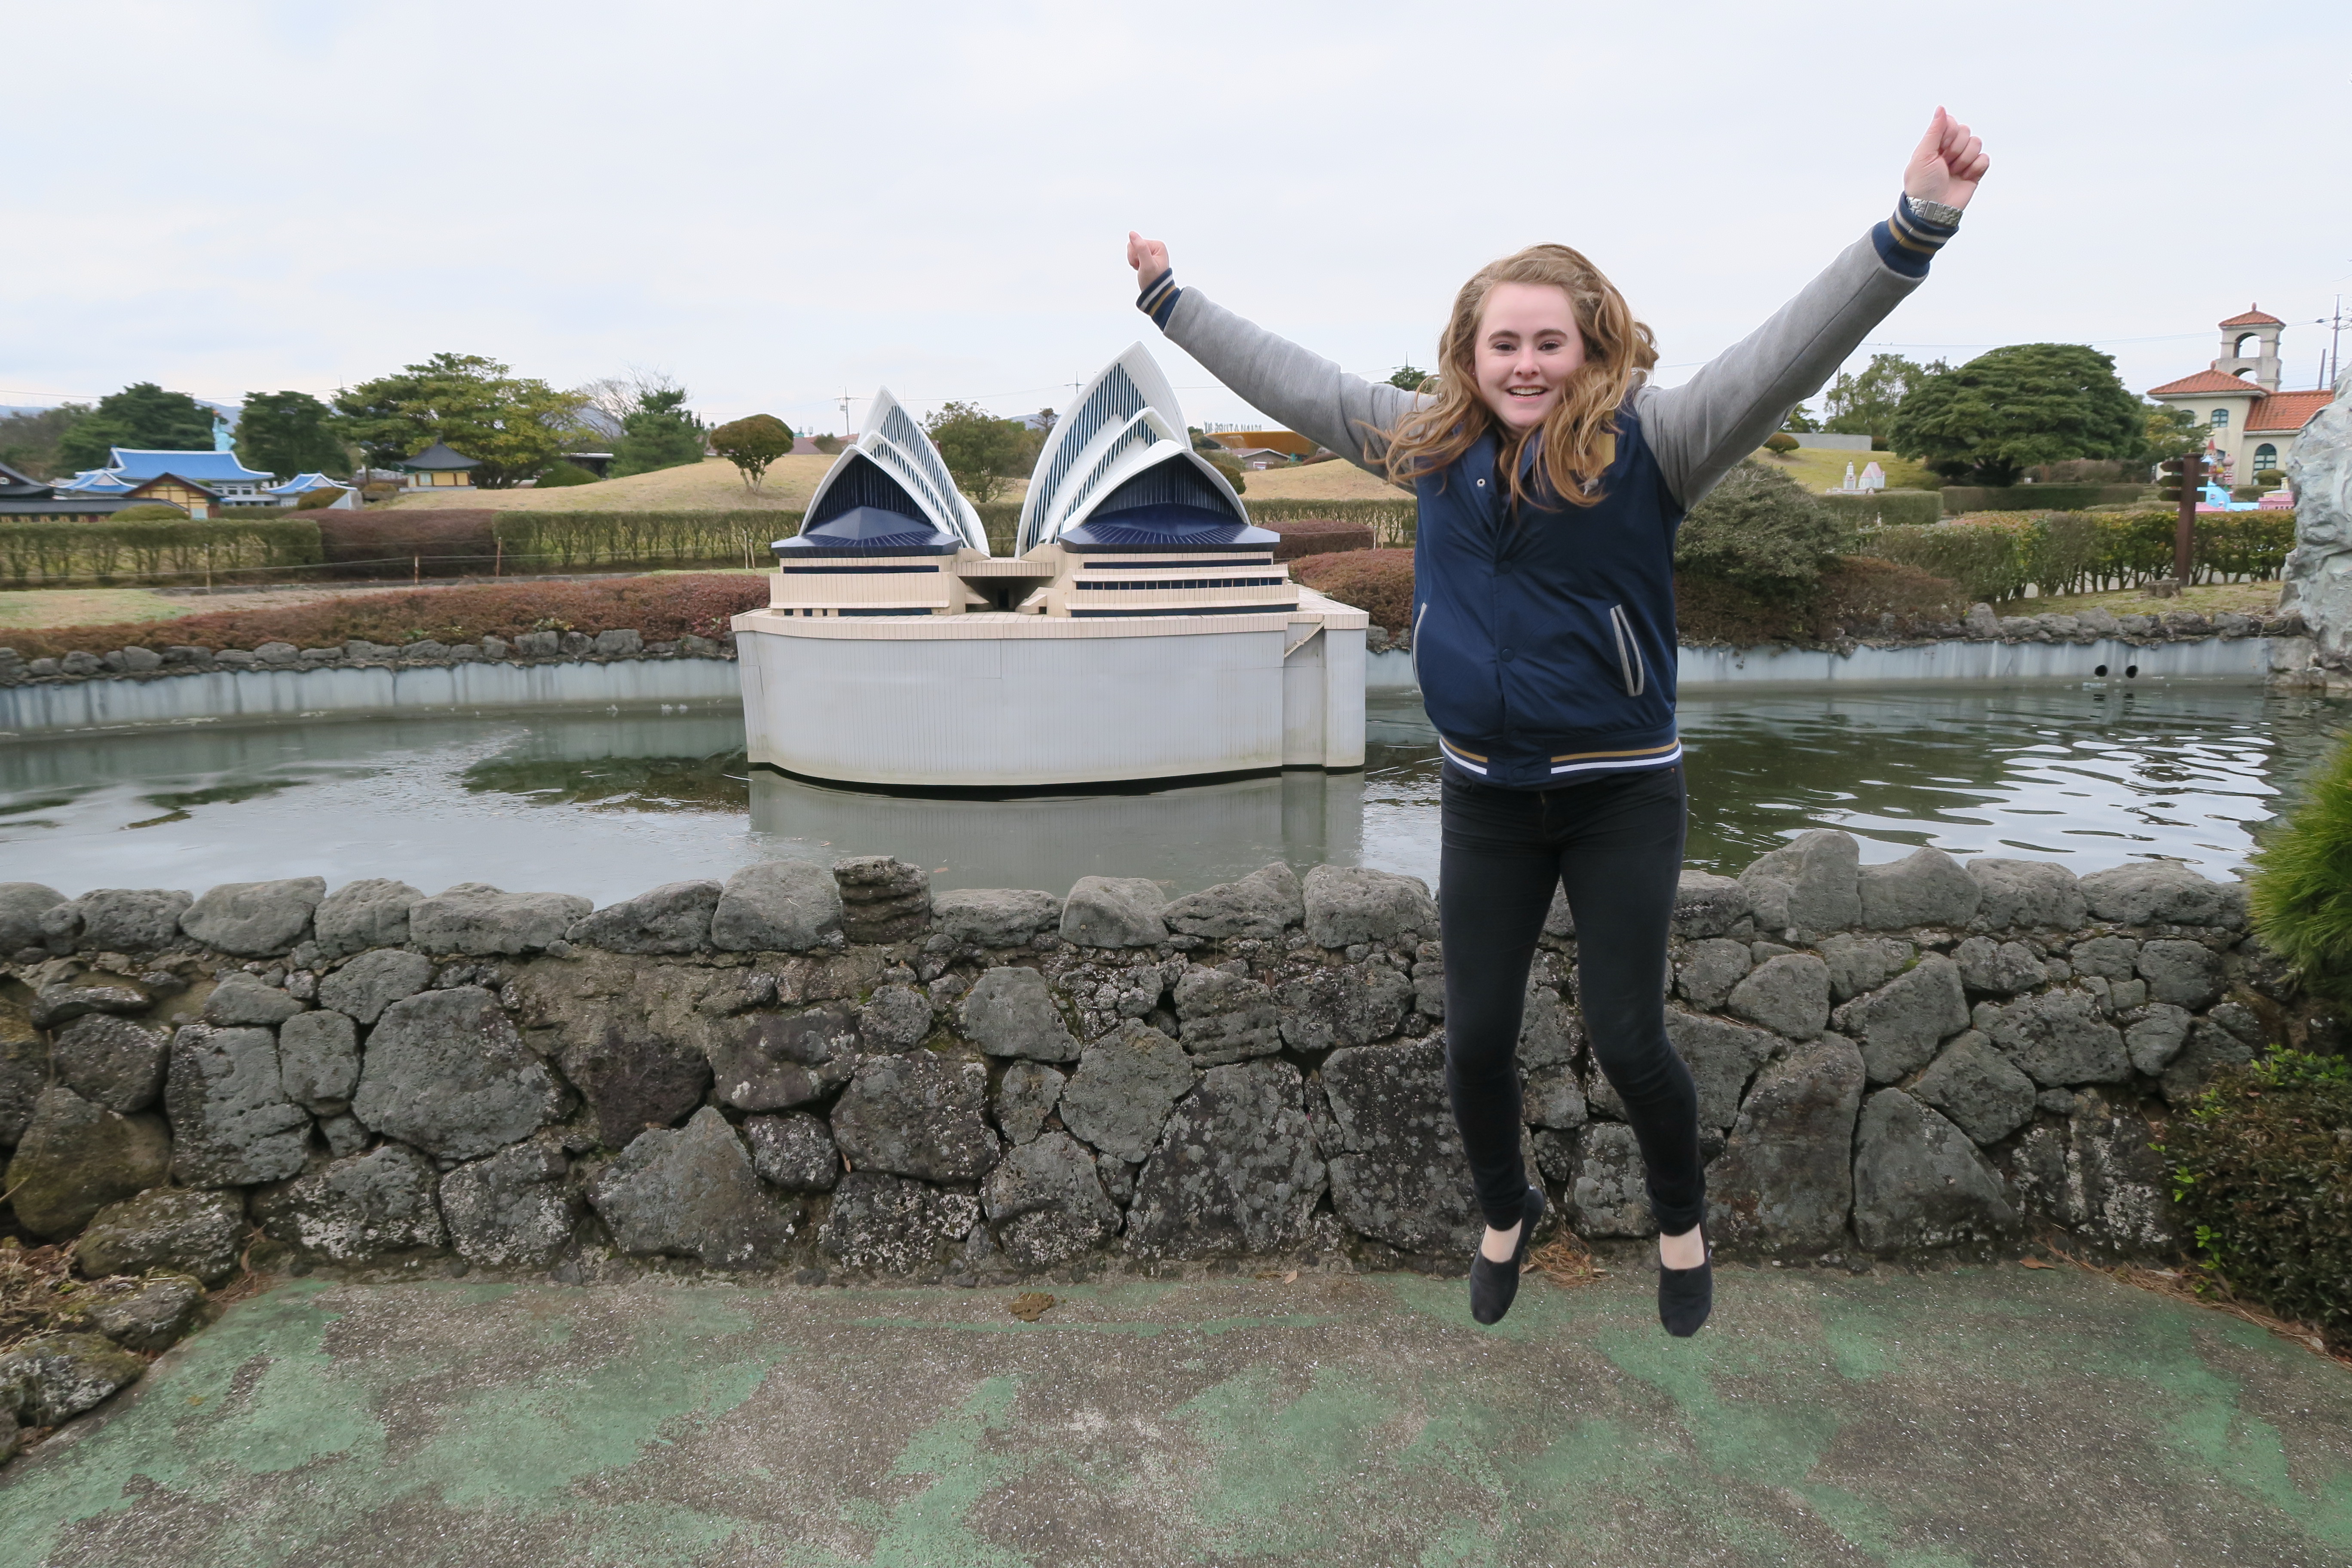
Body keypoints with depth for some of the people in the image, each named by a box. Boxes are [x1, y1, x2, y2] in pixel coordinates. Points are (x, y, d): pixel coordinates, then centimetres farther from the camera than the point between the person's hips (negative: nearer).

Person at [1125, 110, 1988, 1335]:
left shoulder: (1644, 443, -9)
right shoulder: (1432, 446, 2)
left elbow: (1784, 356, -22)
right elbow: (1292, 381, 12)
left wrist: (1914, 228, -36)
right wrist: (1169, 297, 19)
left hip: (1621, 793, -3)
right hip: (1484, 795, 4)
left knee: (1625, 1037, 3)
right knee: (1475, 1040, 10)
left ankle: (1680, 1221, 35)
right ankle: (1505, 1214, 40)